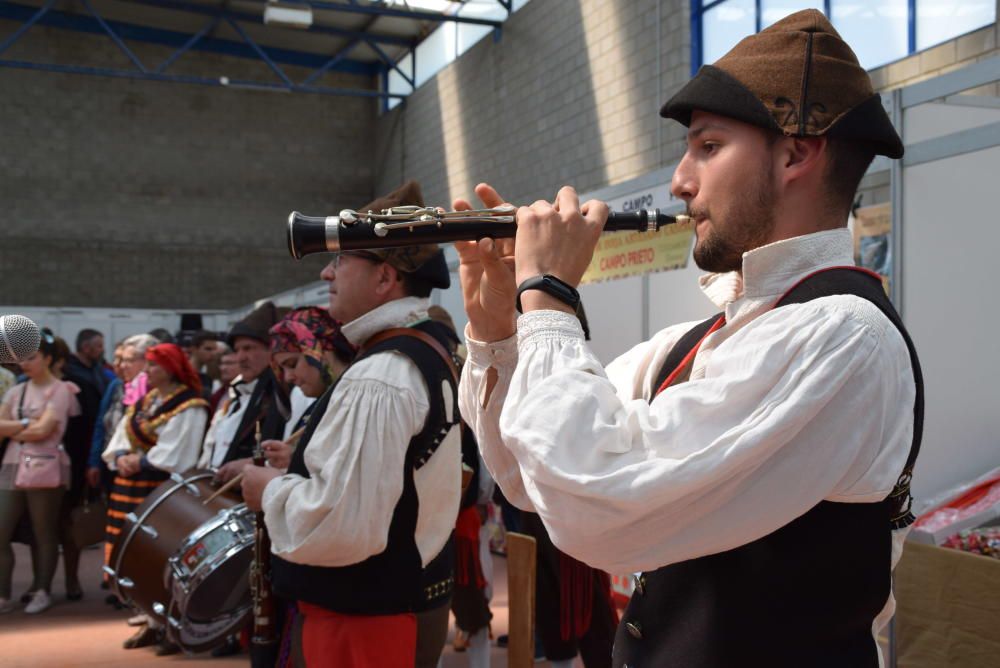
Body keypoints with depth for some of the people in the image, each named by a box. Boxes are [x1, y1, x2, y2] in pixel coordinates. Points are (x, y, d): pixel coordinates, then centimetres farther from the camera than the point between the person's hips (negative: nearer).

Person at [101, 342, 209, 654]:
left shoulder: (189, 407, -10)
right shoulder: (145, 401, 16)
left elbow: (173, 455, -18)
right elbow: (122, 436, 13)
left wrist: (140, 460, -13)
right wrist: (121, 458, -6)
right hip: (134, 487, 8)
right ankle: (152, 622, 22)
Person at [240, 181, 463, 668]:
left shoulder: (376, 379, -25)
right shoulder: (429, 354, 5)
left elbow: (342, 524, -30)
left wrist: (271, 488, -13)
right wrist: (302, 461, 9)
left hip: (365, 617, -9)